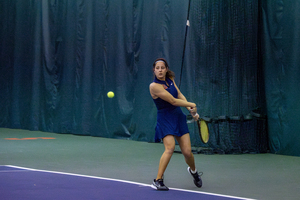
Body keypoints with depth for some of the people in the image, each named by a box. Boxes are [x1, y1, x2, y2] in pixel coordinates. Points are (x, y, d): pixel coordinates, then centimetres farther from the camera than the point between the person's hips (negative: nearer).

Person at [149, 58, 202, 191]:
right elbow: (173, 101, -19)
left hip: (179, 117, 6)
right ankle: (158, 181, -18)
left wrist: (191, 110, 0)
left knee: (187, 152, 0)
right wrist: (191, 104, -7)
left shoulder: (170, 80, 4)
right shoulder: (154, 86, -17)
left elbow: (180, 95, 14)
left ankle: (193, 170, 34)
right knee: (170, 147, -27)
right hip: (165, 119, -6)